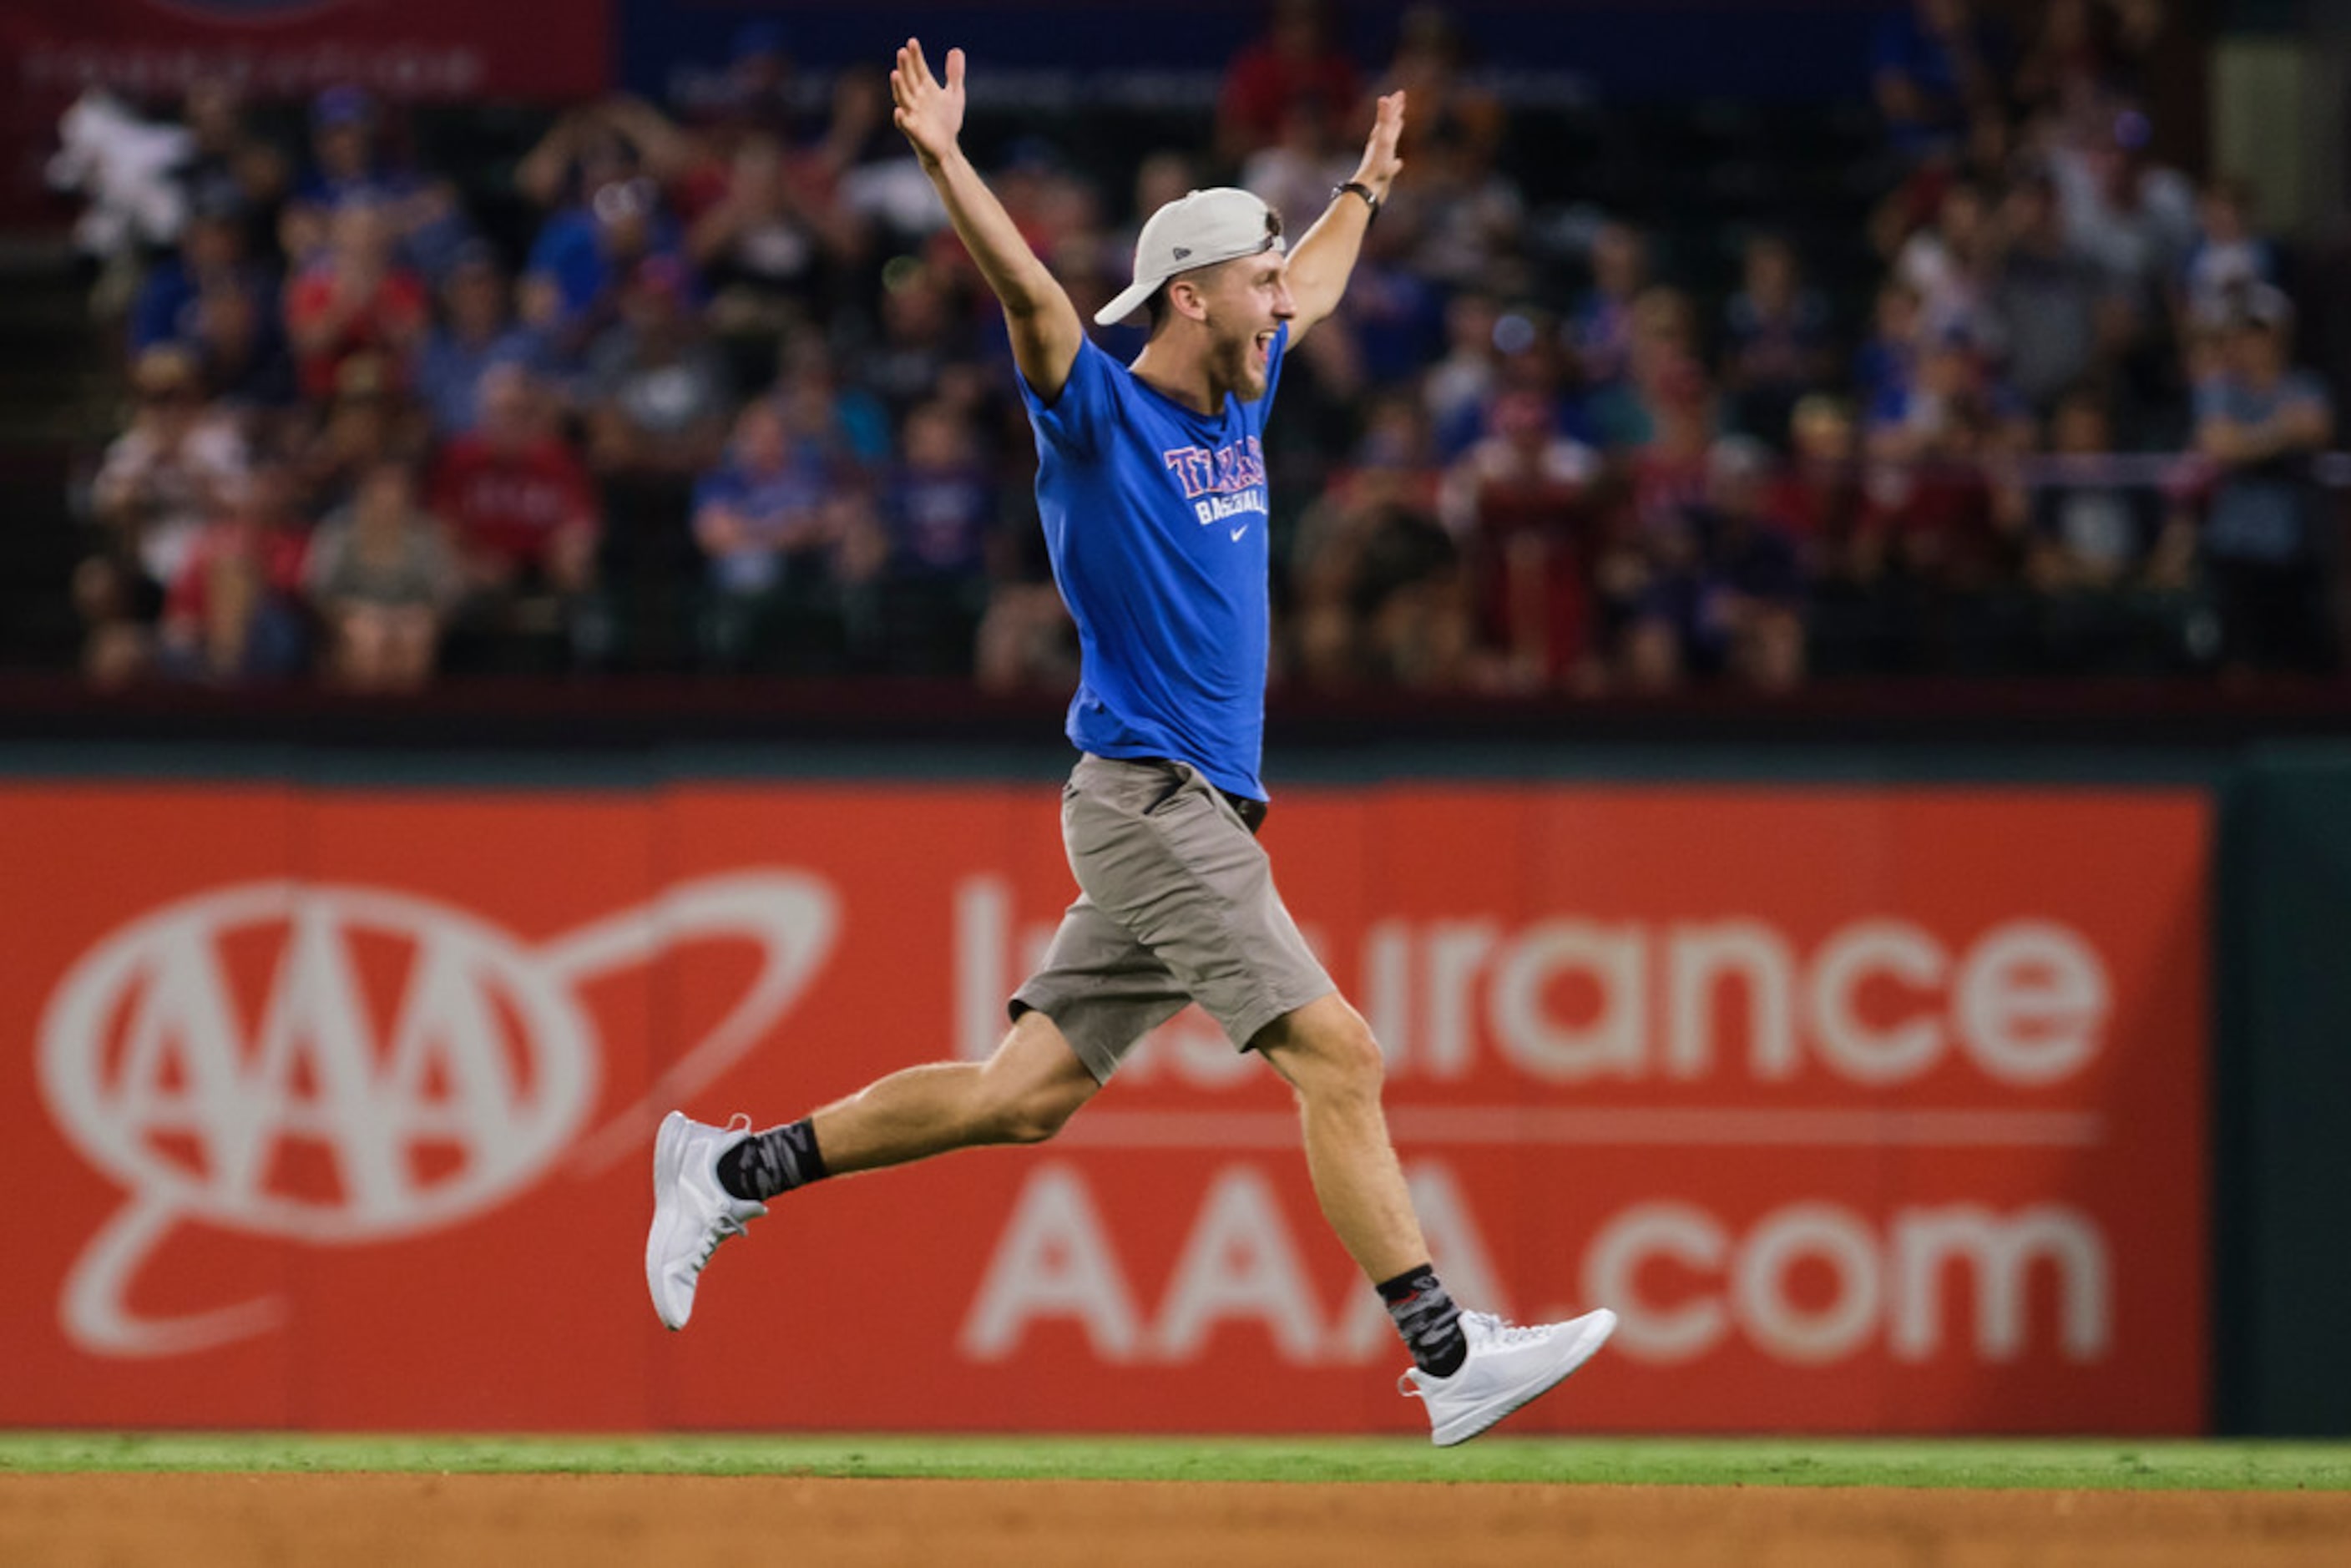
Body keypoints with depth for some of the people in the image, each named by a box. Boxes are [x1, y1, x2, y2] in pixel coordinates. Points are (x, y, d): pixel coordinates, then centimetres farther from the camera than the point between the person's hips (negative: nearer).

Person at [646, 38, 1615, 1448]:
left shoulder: (1237, 403, 16)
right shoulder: (1098, 413, -7)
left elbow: (1315, 290, 36)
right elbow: (1032, 292, -24)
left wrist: (1365, 188, 50)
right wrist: (946, 166, -40)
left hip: (1207, 810, 9)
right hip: (1149, 800, -9)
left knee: (1023, 1097, 8)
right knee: (1336, 1054, -15)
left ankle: (734, 1169, 16)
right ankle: (1447, 1356, -18)